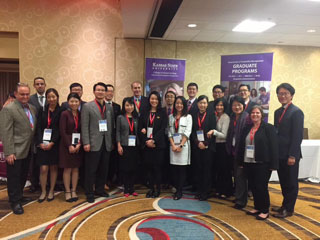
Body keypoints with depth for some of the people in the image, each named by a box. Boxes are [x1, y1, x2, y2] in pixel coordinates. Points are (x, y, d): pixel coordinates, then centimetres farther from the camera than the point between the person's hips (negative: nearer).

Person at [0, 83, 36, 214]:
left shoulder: (32, 108, 8)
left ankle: (19, 196, 36)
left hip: (27, 150, 7)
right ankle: (15, 201, 19)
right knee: (14, 177, 5)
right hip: (15, 151, -7)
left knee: (23, 175, 19)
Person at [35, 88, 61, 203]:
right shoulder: (42, 111, 5)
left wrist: (52, 143, -13)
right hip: (43, 144, 1)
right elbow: (38, 127, 2)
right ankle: (43, 191, 14)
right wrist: (40, 142, -9)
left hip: (55, 143, -1)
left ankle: (51, 191, 21)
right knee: (43, 169, -2)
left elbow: (60, 129, -6)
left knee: (54, 167, 8)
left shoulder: (61, 111, -2)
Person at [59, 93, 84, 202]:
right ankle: (67, 192, 15)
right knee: (67, 169, 4)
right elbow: (62, 131, -10)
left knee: (76, 168, 8)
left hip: (78, 145, 3)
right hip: (66, 145, -3)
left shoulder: (81, 114, 5)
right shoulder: (65, 114, -5)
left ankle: (74, 191, 19)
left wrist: (79, 144, -10)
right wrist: (70, 145, -14)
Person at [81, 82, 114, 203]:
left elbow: (112, 125, 12)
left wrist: (112, 142, 8)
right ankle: (89, 193, 15)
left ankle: (100, 189, 28)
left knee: (104, 169, 12)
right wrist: (86, 143, -12)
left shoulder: (109, 107, 12)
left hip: (106, 144, 4)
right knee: (91, 170, 3)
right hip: (94, 143, -4)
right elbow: (84, 126, -6)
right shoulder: (87, 106, 0)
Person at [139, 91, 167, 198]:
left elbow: (162, 129, -5)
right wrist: (146, 141, -8)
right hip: (146, 144, 3)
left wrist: (153, 140, -14)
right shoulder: (144, 113, 11)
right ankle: (151, 188, 16)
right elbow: (140, 129, 5)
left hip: (158, 144, -2)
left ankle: (157, 188, 13)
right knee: (148, 166, 5)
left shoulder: (162, 114, 3)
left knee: (157, 166, 1)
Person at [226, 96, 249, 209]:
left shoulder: (247, 117, -10)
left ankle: (241, 200, 11)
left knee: (240, 175, -1)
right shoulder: (232, 117, 12)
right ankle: (238, 196, 29)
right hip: (233, 150, 7)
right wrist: (229, 149, 8)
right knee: (236, 174, 15)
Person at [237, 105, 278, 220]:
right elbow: (241, 145, 14)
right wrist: (240, 161, 11)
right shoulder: (247, 128, 12)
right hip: (248, 162, 6)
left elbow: (273, 146, -10)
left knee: (261, 187, -1)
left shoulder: (268, 128, -5)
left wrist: (273, 164, -14)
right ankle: (257, 207, 28)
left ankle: (265, 211, 15)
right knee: (253, 186, 11)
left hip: (262, 163, -5)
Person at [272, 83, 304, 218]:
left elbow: (298, 135, -15)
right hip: (280, 154, 7)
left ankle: (289, 209, 18)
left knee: (291, 183, 6)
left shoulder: (296, 112, -11)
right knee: (283, 181, 16)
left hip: (290, 155, -7)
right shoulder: (278, 112, 13)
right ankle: (285, 205, 29)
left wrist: (292, 155, -18)